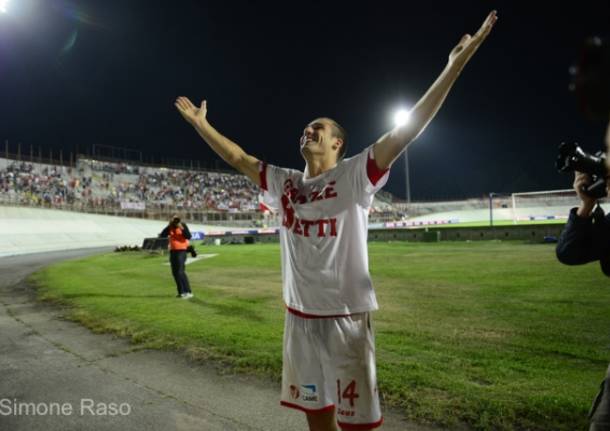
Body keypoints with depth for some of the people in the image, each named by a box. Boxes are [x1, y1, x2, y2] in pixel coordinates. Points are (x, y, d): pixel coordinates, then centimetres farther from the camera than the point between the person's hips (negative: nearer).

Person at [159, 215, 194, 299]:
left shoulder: (183, 225, -8)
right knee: (175, 272, 7)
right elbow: (162, 235, -6)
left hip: (181, 250, -6)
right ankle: (181, 292, 15)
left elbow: (188, 236, -17)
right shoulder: (170, 227, 5)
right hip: (173, 251, 6)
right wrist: (169, 226, -13)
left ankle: (188, 292, -16)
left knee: (180, 271, -16)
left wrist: (182, 228, -28)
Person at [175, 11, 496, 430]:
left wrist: (455, 64, -20)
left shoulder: (354, 176, -8)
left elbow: (405, 133, -16)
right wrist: (201, 124, 18)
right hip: (300, 317, 6)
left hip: (346, 317, -5)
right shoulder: (284, 183, 8)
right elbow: (238, 157, 17)